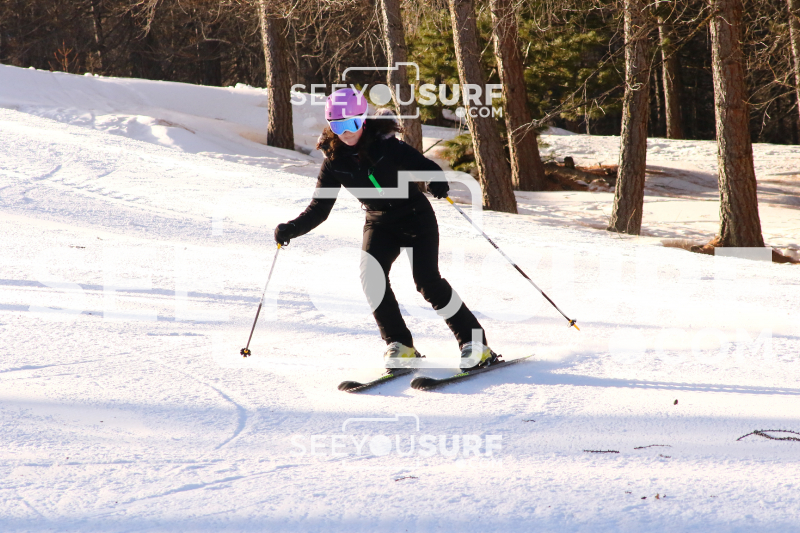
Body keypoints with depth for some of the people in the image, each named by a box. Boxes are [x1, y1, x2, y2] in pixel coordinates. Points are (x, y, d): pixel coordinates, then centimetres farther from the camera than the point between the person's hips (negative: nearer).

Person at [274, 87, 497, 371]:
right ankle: (399, 345, -9)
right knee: (370, 274, -22)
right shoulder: (334, 162, -5)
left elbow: (424, 165, -16)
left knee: (427, 281, -17)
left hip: (416, 217, -3)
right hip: (379, 224, 3)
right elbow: (319, 208, -3)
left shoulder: (386, 145, -15)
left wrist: (438, 182, -39)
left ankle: (473, 340, -4)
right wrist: (292, 228, -20)